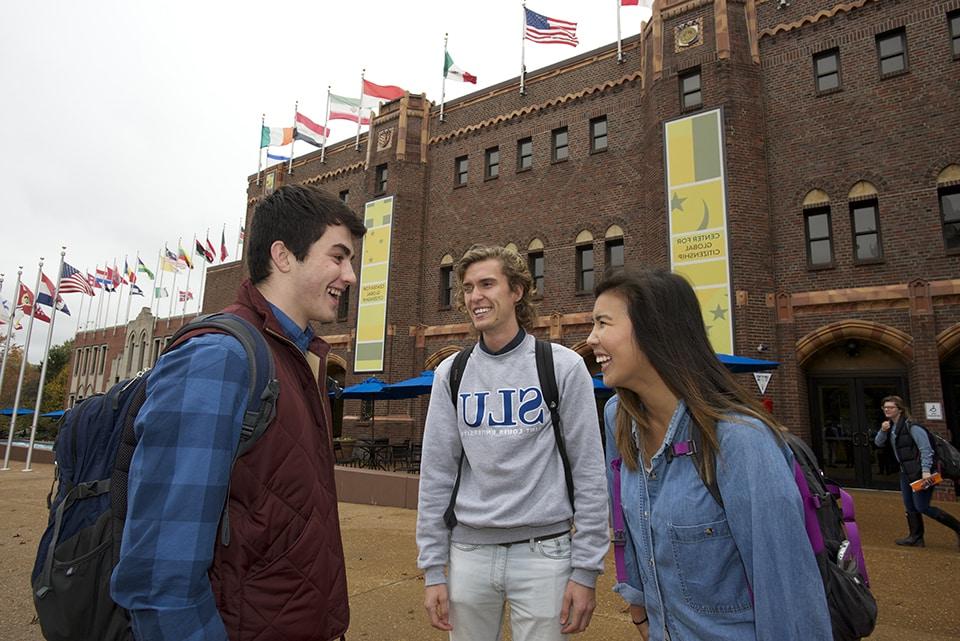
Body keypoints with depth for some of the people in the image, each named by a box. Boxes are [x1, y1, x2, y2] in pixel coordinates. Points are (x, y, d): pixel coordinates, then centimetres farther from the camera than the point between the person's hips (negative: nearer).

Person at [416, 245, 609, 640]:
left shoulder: (562, 366, -6)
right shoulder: (451, 373, 2)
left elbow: (589, 473, -5)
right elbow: (436, 475, 3)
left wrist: (586, 570, -7)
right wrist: (433, 569, 2)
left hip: (543, 551, -2)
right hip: (469, 550, 3)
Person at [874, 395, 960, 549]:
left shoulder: (911, 427, -16)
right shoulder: (890, 427, 9)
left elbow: (926, 449, -20)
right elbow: (879, 443, 9)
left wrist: (926, 470, -26)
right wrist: (883, 431, -9)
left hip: (919, 472, -9)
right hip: (906, 472, 9)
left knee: (922, 507, -6)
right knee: (910, 507, 11)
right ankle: (916, 538, 19)